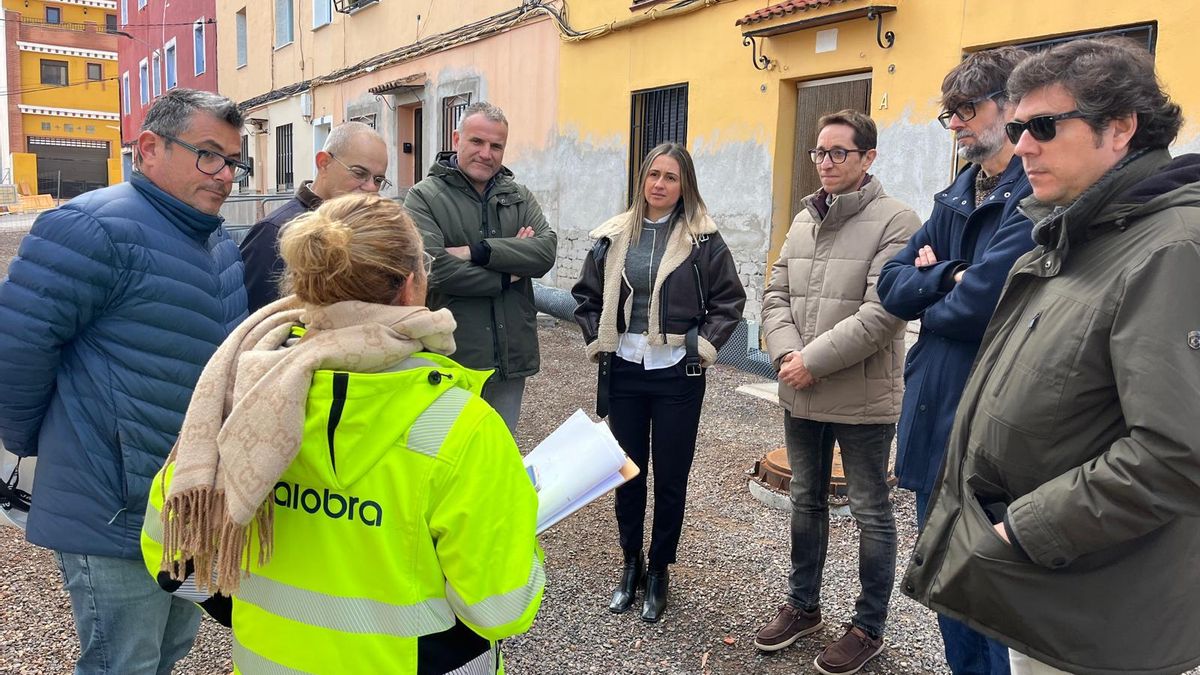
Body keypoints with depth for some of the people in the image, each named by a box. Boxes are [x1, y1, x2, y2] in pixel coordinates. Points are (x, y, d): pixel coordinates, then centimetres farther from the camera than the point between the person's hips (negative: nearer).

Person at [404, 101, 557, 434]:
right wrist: (507, 275, -10)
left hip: (511, 356, 4)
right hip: (452, 357, -4)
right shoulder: (425, 197, -5)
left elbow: (547, 251, -8)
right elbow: (434, 267, -20)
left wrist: (478, 251, -18)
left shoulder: (520, 197, 9)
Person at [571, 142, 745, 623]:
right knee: (628, 473, 13)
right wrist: (598, 340, 1)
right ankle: (631, 566, 30)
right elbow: (586, 295, 11)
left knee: (671, 478, 7)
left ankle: (659, 572, 25)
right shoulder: (614, 236, 3)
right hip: (623, 370, 3)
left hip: (677, 373, -2)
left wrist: (702, 345, -8)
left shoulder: (703, 239, -4)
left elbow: (729, 301, 0)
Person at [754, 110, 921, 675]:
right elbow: (776, 295, 7)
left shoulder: (895, 222, -12)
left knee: (871, 513, 9)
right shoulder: (803, 221, 10)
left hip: (862, 399, -6)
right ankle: (802, 605, 37)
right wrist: (786, 355, -10)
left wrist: (814, 360, -20)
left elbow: (881, 314, -20)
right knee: (806, 502, 19)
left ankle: (869, 627, 25)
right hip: (800, 395, 7)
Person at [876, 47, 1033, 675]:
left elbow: (977, 306, -24)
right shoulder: (956, 197, 12)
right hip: (933, 412, 8)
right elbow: (891, 285, 6)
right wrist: (950, 279, -13)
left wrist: (927, 296, -4)